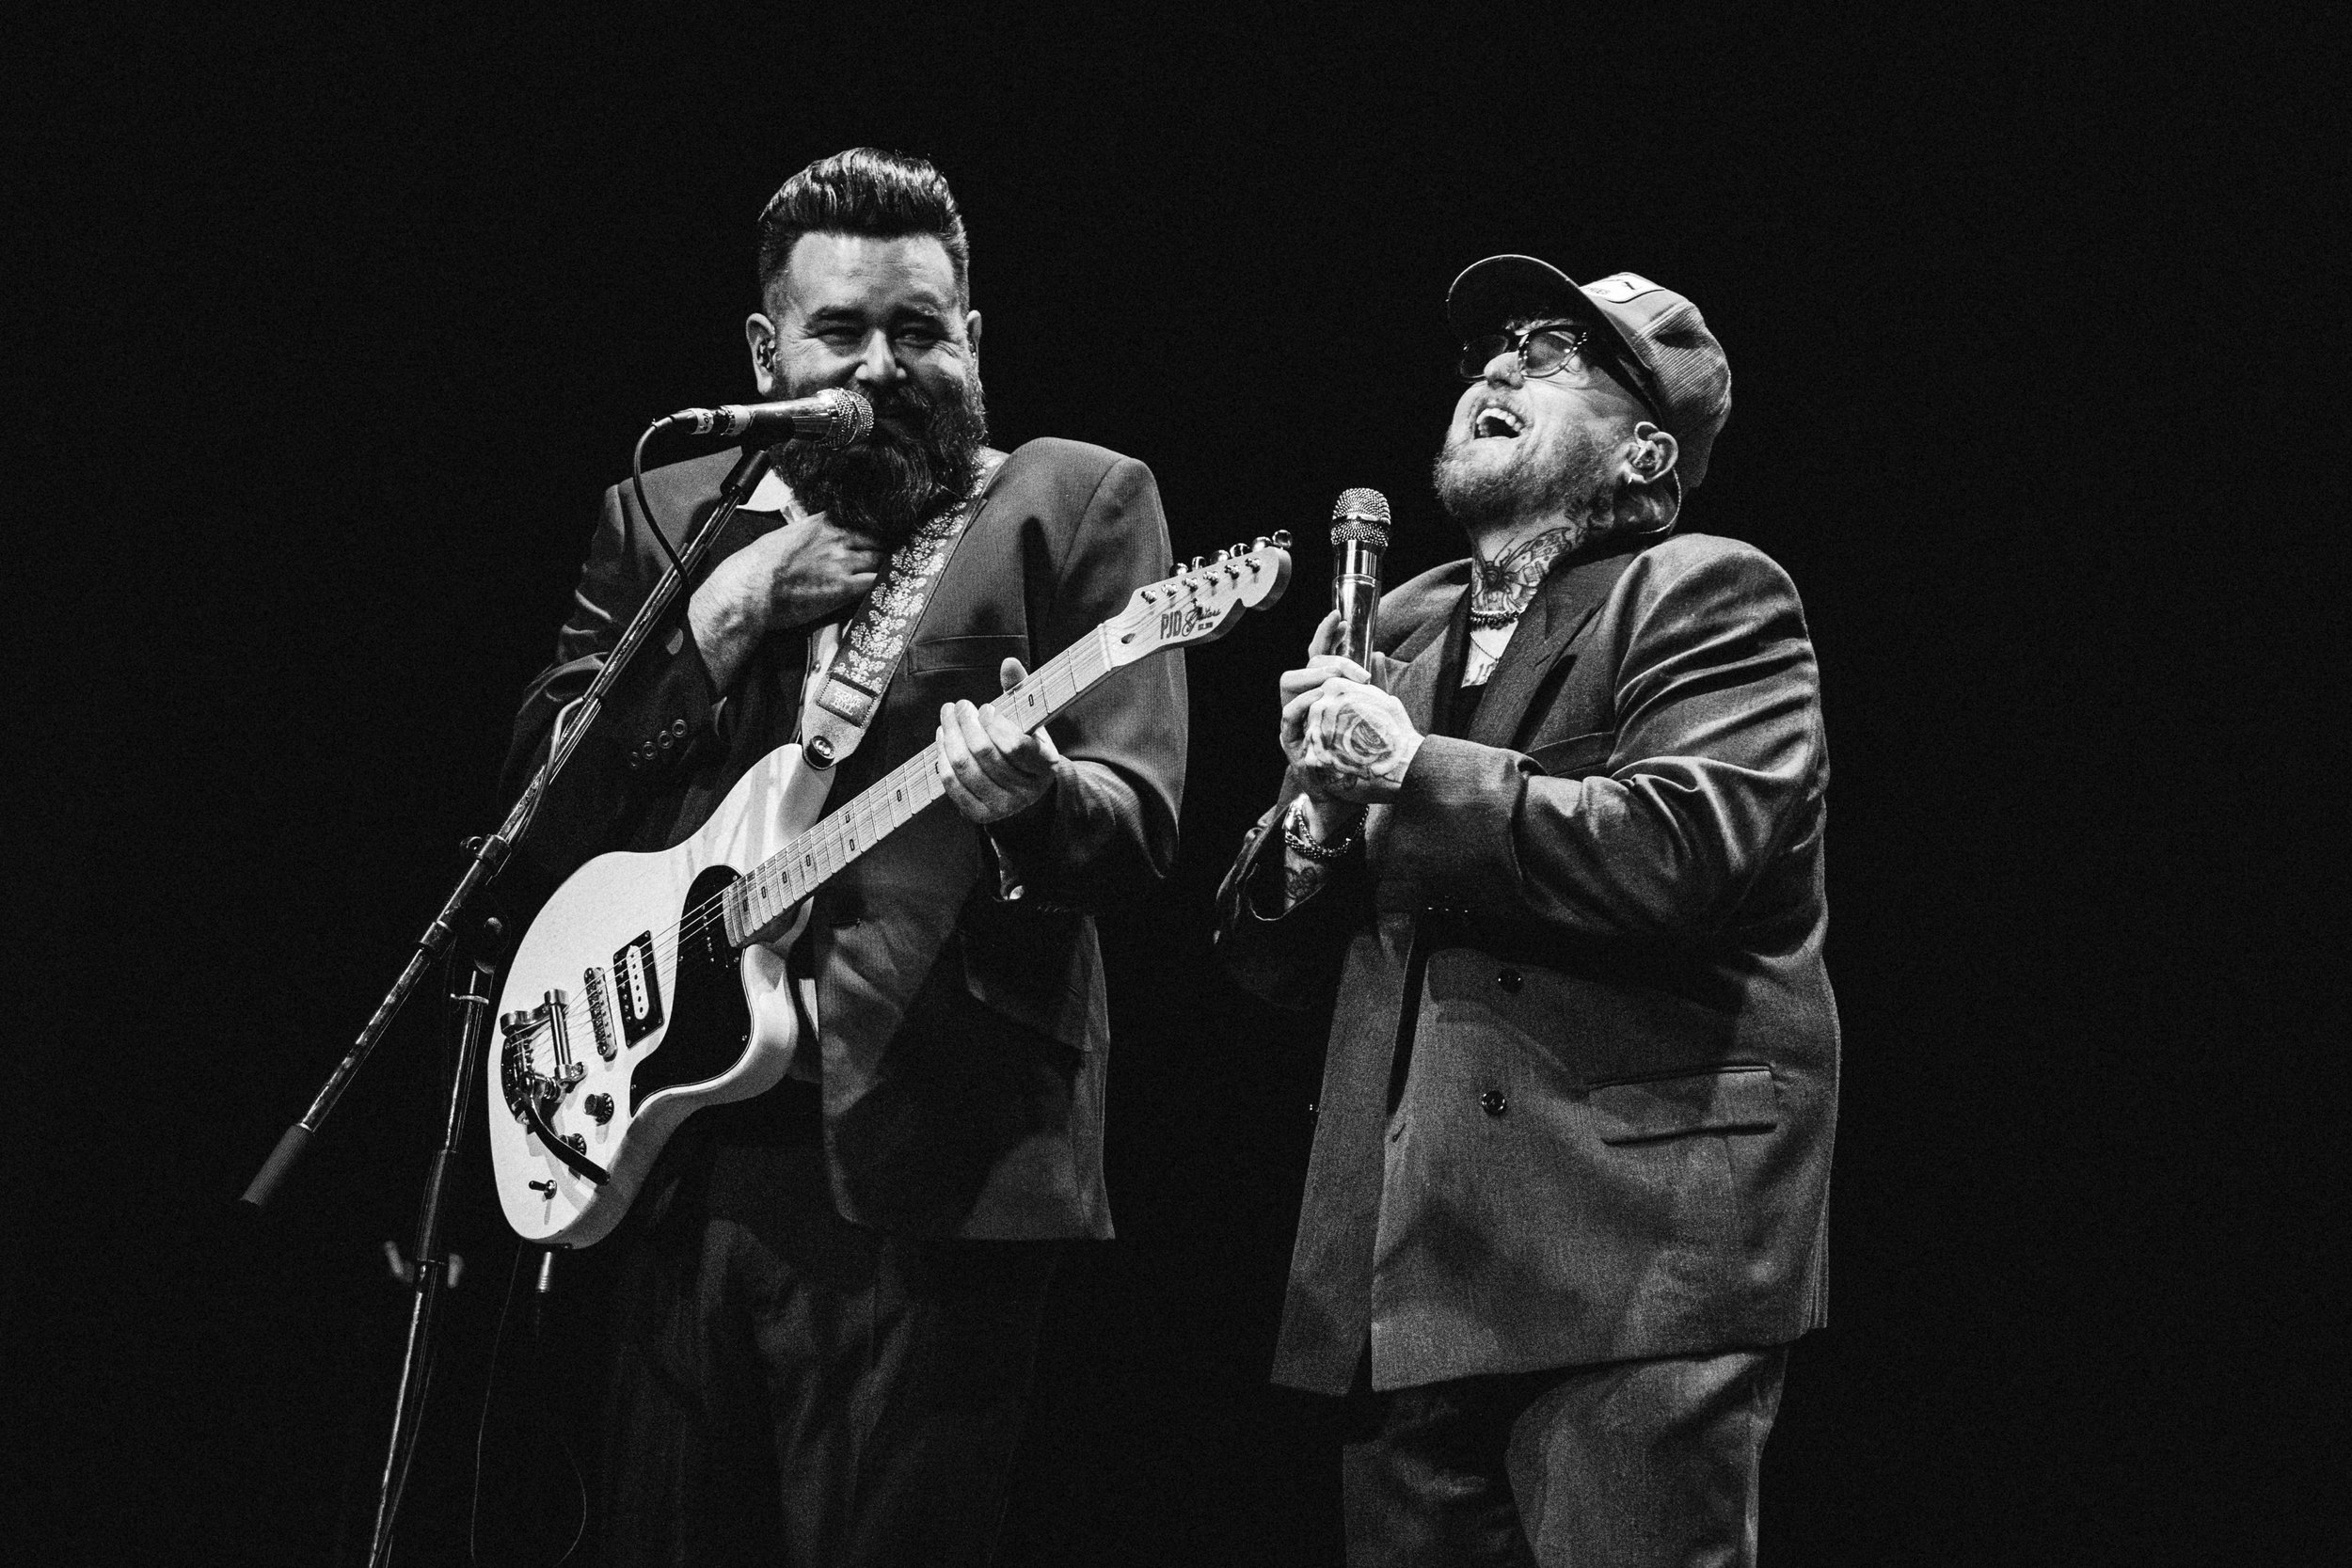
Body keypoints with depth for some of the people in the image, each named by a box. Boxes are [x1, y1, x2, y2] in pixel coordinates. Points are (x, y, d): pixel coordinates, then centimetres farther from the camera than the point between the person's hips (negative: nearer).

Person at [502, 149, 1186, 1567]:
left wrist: (1035, 797, -27)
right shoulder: (665, 520, 16)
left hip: (929, 1153, -4)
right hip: (678, 1142, 4)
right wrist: (722, 618, -2)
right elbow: (544, 808, 9)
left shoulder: (1076, 503, 5)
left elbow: (1142, 822, -5)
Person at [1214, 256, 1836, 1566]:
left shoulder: (1707, 598, 0)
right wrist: (1318, 820, -2)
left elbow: (1690, 851, -18)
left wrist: (1412, 771, -14)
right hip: (1405, 1274, 7)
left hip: (1632, 1259, -6)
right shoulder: (1400, 627, 21)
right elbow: (1271, 958, 20)